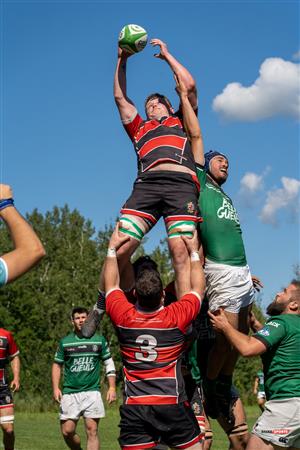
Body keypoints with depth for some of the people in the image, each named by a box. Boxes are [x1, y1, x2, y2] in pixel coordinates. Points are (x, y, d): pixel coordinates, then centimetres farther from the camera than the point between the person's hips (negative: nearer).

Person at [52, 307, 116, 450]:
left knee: (92, 431, -7)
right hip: (70, 392, 1)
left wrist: (112, 387, 3)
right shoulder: (65, 342, 7)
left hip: (92, 391, -1)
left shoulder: (99, 340, 7)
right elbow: (57, 365, 12)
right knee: (67, 432, -2)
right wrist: (55, 388, 0)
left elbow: (109, 364, 11)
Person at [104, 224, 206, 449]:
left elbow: (111, 284, 16)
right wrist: (194, 251, 20)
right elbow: (198, 288, 11)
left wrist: (112, 248, 22)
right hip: (172, 404, -1)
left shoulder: (124, 317, -3)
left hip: (134, 408, 1)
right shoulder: (176, 317, -6)